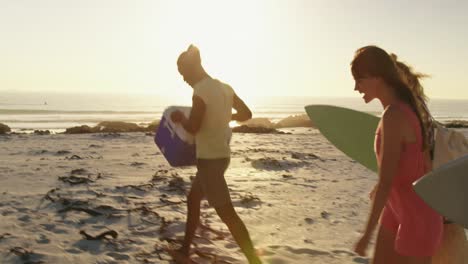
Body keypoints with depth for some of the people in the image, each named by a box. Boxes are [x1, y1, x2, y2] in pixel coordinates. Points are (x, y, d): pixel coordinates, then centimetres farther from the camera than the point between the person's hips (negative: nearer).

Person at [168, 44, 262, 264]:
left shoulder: (201, 91, -17)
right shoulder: (224, 88, 7)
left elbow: (193, 127, -22)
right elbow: (246, 114, 13)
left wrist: (180, 118, -2)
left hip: (210, 159, -9)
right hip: (219, 155, 9)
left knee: (227, 213, -5)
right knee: (193, 200, 21)